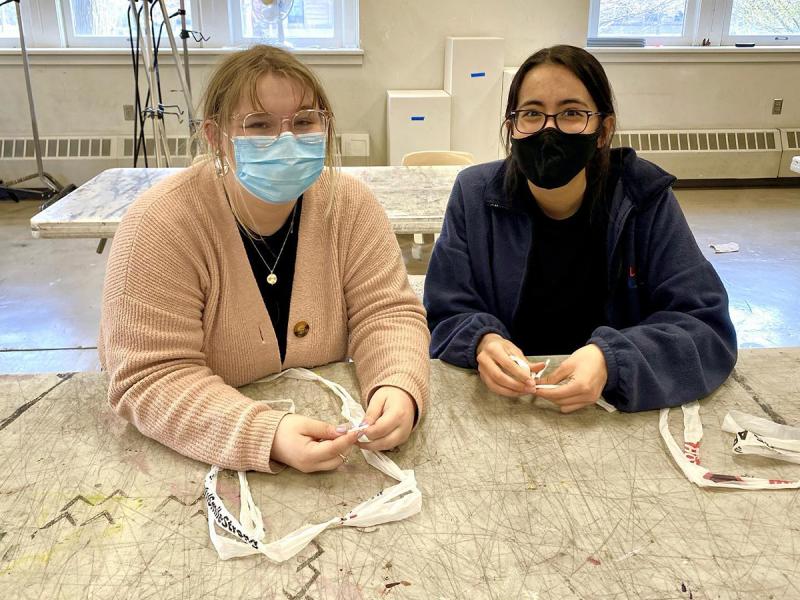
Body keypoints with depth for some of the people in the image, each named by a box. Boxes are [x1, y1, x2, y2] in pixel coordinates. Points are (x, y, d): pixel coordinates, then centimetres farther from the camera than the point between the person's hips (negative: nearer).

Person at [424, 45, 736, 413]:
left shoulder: (644, 198, -7)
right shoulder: (474, 195, -5)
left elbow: (707, 325, -10)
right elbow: (445, 318, -4)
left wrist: (611, 361, -28)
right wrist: (482, 341, -27)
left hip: (619, 405, 1)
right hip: (501, 404, 0)